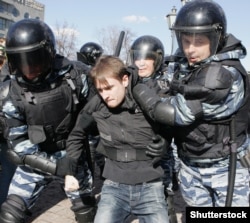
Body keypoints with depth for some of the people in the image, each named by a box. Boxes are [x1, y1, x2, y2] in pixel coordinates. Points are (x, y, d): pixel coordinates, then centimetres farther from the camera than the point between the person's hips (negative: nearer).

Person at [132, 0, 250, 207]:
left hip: (225, 168, -6)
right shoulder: (185, 67, -1)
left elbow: (175, 113, -28)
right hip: (190, 167, 7)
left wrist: (135, 86, -18)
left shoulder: (226, 75, -26)